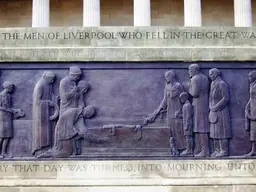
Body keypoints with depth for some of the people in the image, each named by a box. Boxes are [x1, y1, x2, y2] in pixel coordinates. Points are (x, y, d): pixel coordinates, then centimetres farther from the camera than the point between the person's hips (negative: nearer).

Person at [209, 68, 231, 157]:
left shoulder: (222, 84, -11)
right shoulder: (212, 84, 15)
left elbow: (226, 98, -16)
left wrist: (216, 107, -15)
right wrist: (210, 106, 9)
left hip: (221, 112, -9)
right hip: (214, 113, 9)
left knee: (222, 132, -5)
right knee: (215, 132, 10)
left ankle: (224, 151, 0)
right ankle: (217, 150, 16)